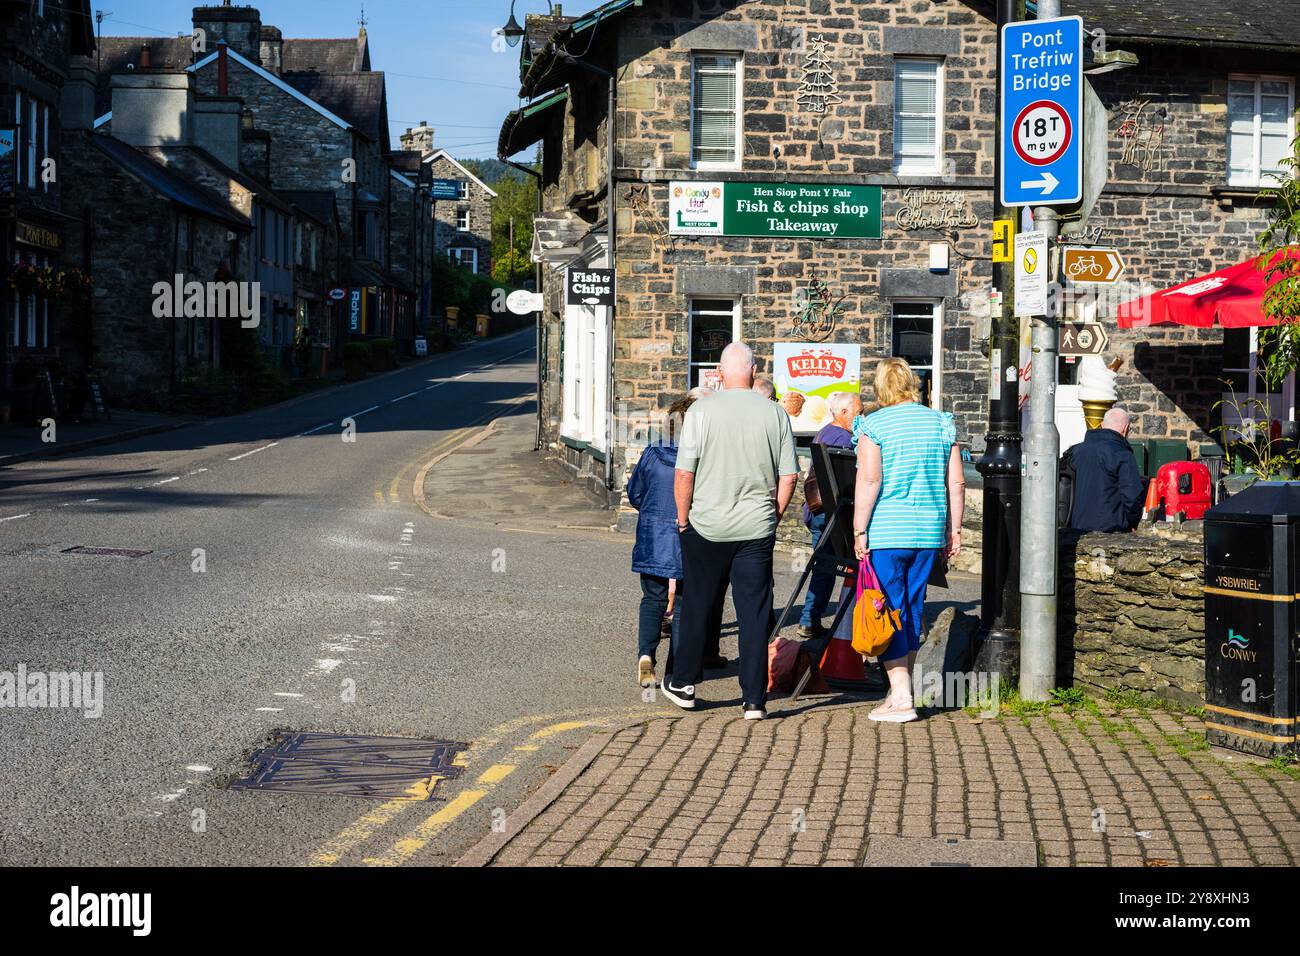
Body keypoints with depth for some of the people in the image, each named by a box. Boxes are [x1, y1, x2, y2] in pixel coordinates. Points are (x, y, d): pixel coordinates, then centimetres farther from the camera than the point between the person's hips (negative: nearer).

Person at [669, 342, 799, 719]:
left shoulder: (701, 412, -8)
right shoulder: (776, 414, -1)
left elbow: (684, 473, -8)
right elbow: (789, 476, 1)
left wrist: (683, 519, 4)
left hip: (707, 526, -1)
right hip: (757, 529, 1)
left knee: (697, 605, 14)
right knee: (754, 613, 4)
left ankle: (683, 684, 25)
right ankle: (754, 699, 4)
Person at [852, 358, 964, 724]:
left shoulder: (874, 426, -6)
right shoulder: (941, 423, 8)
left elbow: (869, 482, -13)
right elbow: (956, 483, 7)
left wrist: (859, 532, -9)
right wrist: (954, 531, 13)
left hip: (886, 531, -5)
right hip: (929, 530, 5)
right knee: (913, 609, 14)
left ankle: (901, 698, -5)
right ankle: (902, 689, 23)